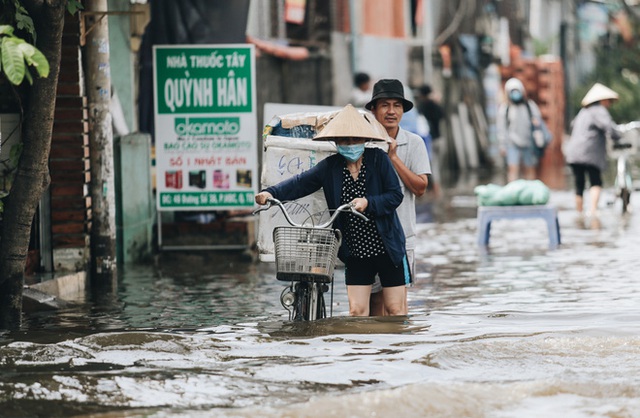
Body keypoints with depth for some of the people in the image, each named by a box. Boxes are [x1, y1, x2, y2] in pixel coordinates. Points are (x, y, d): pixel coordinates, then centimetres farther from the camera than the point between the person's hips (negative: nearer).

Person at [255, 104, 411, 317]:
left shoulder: (378, 159, -6)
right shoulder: (330, 167, 0)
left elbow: (395, 195, -9)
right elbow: (300, 183, -8)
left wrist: (368, 202, -26)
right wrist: (271, 193, -25)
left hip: (387, 249, -2)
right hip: (356, 254, 2)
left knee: (394, 310, 3)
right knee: (356, 311, -3)